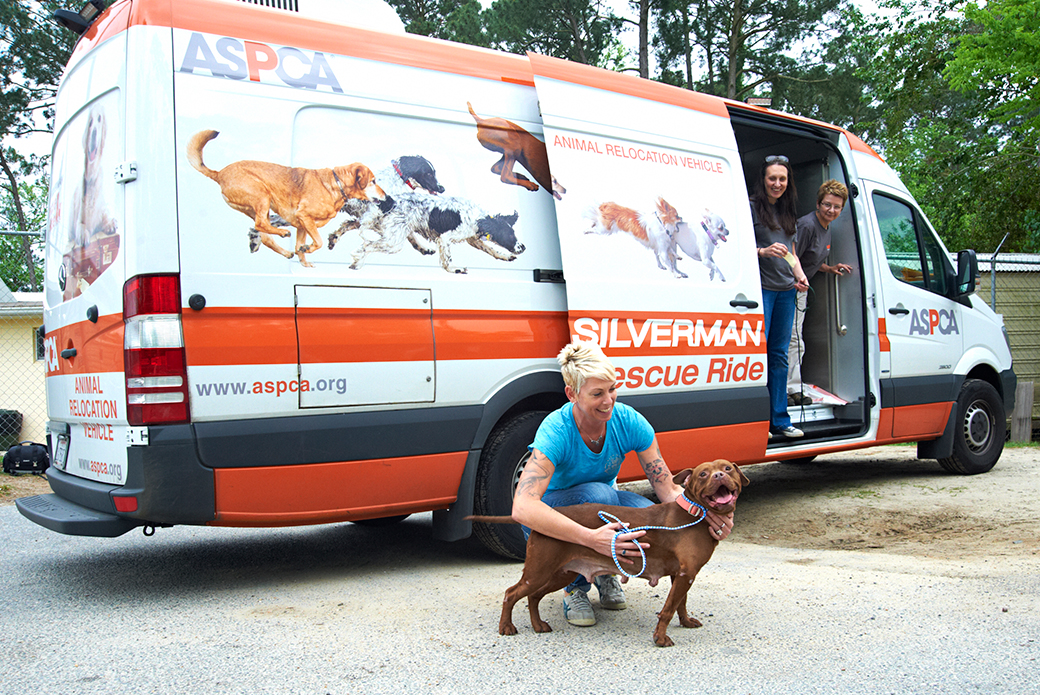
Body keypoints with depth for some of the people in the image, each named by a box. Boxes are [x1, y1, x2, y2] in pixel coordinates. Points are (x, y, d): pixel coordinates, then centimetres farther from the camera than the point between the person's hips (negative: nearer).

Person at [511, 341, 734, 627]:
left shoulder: (629, 421, -21)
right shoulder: (556, 431, -32)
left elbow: (668, 489, -18)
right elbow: (523, 508, -45)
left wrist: (704, 511, -40)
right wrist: (591, 538, -55)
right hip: (552, 517, -3)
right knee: (599, 494, -37)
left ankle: (605, 573, 4)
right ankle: (576, 589, -13)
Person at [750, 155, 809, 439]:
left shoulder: (787, 212, 18)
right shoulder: (751, 207, -2)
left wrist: (800, 276, 9)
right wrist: (763, 251, -21)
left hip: (786, 290, 7)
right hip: (760, 288, -7)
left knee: (779, 355, 9)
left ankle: (779, 420, 13)